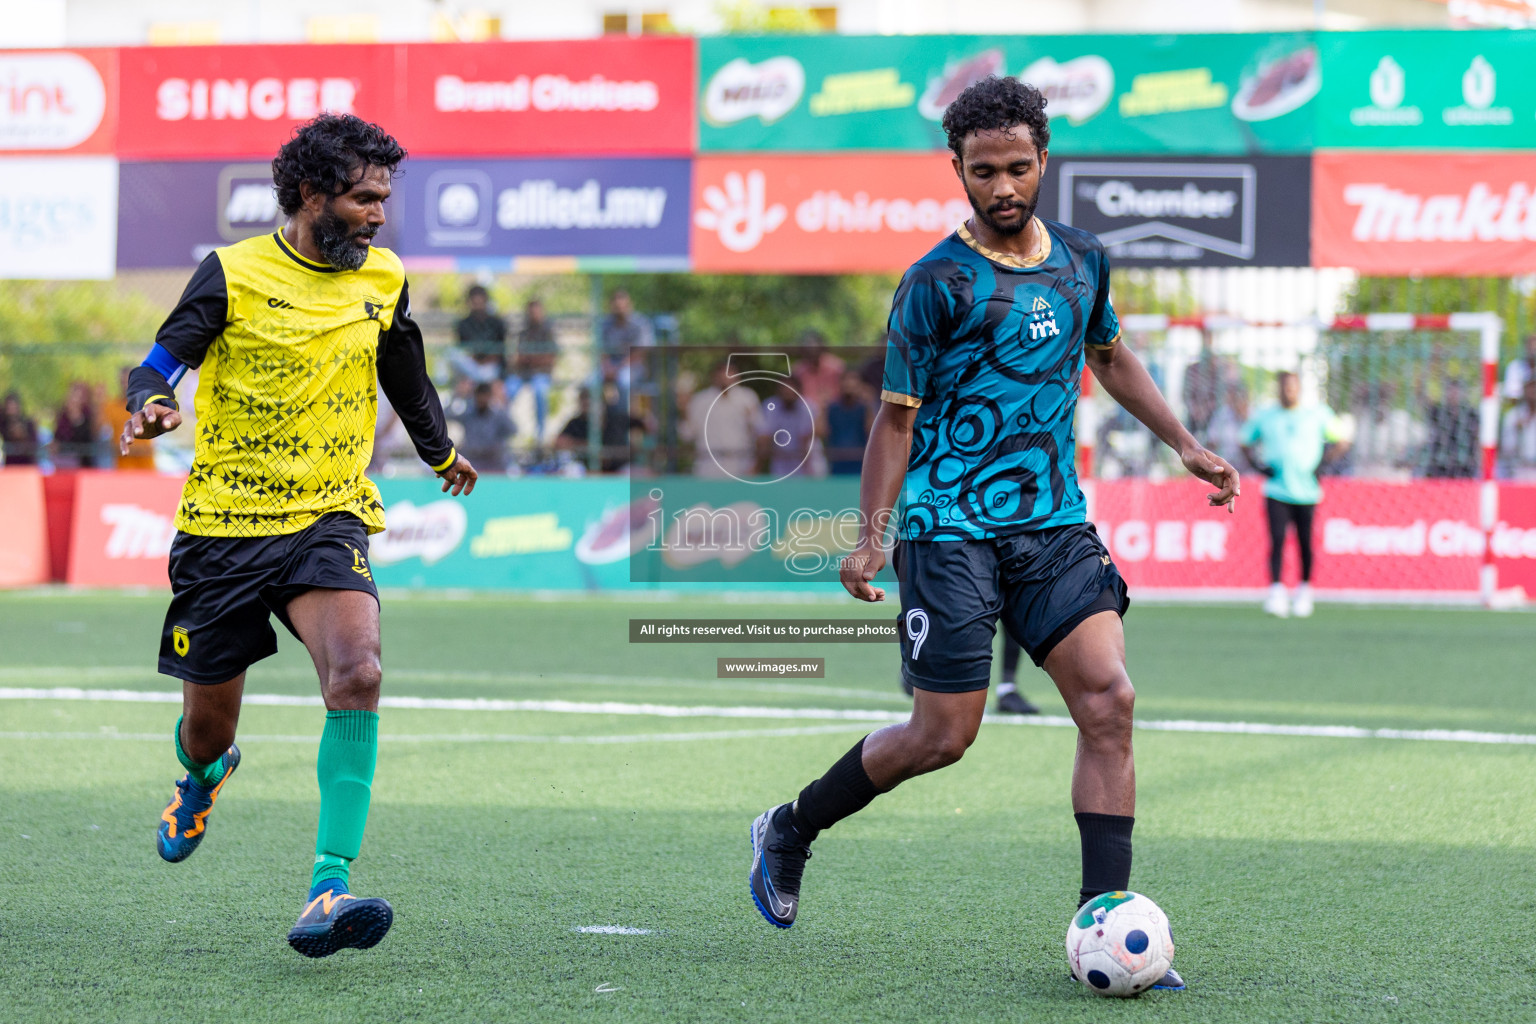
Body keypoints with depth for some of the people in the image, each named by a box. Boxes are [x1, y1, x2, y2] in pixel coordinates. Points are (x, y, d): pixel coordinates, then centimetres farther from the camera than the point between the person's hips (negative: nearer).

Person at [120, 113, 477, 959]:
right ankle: (202, 779, 51)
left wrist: (440, 453, 41)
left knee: (356, 674, -27)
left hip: (327, 518, 1)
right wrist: (150, 404, -33)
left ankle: (329, 887, -30)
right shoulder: (233, 272, -6)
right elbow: (161, 362, -9)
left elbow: (405, 379, 24)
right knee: (209, 723, 10)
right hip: (222, 525, -1)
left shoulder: (383, 279, 6)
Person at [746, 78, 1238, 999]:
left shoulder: (1081, 259, 9)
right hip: (953, 530, -5)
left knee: (1109, 699, -12)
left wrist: (1185, 443, 22)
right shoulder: (938, 282, -8)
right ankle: (790, 832, 21)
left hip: (1056, 521, 5)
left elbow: (1110, 355, 28)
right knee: (942, 736, -5)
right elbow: (898, 415, -4)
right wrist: (870, 537, -11)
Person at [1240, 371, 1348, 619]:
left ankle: (1304, 593, 18)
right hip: (1277, 493, 0)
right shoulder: (1264, 417, 8)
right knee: (1277, 541, -14)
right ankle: (1276, 593, -16)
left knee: (1305, 545, 1)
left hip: (1307, 493, 0)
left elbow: (1342, 442, 13)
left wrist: (1323, 462, -1)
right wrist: (1260, 465, 4)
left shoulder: (1318, 414, 6)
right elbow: (1247, 445, 21)